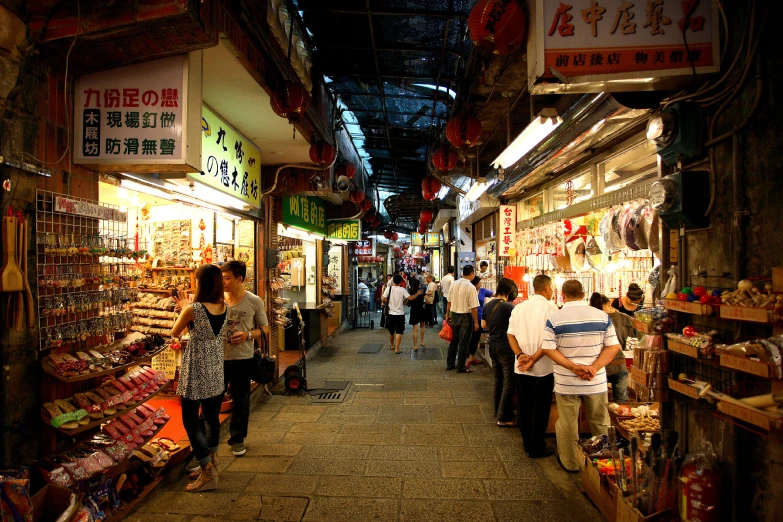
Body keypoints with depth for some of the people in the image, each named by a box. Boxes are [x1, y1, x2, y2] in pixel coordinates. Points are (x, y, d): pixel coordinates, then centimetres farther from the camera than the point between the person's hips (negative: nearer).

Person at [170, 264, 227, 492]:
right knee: (212, 416, 18)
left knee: (190, 419, 5)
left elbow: (174, 333, -3)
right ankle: (212, 462, 32)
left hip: (196, 371, -6)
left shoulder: (192, 309, -20)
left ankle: (208, 472, 3)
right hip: (216, 370, 6)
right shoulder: (225, 307, -3)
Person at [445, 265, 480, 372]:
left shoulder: (454, 284, 1)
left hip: (454, 314, 6)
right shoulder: (471, 287, -16)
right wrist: (476, 322, -9)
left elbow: (449, 302, 7)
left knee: (453, 340, 18)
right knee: (464, 343, 5)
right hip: (465, 316, -6)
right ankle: (461, 367, 13)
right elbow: (474, 307, -16)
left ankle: (450, 364, 27)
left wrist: (448, 315, 17)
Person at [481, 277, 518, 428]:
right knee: (509, 384, 1)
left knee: (498, 380, 19)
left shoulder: (488, 305, 4)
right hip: (506, 348, -8)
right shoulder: (509, 307, -17)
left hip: (493, 346, 8)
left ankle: (498, 412, 29)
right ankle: (503, 418, 5)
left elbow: (483, 325, 14)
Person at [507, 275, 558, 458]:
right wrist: (534, 359, -17)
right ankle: (536, 448, 17)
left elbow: (510, 335, 0)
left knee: (524, 406, 16)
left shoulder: (519, 307, 5)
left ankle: (527, 443, 29)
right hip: (543, 367, -5)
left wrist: (520, 355, -9)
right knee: (540, 408, 8)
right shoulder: (551, 308, -11)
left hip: (521, 367, 5)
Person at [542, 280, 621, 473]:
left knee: (568, 424, 13)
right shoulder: (602, 316, -3)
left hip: (566, 382, -2)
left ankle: (570, 463, 27)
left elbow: (548, 349, -13)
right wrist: (594, 367, -11)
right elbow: (613, 347, -5)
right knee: (600, 423, 19)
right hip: (596, 382, 2)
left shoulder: (554, 318, -9)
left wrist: (574, 367, -15)